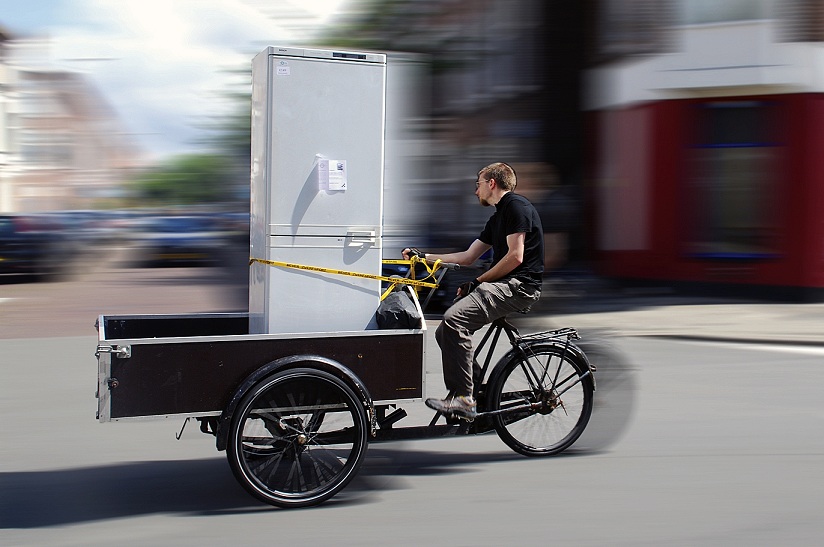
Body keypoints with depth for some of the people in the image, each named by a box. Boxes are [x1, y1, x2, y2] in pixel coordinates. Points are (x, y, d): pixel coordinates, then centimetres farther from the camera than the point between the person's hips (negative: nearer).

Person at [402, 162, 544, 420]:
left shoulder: (517, 206, -8)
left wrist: (478, 281, -9)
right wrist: (424, 256, 23)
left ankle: (463, 399, -27)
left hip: (519, 285, -10)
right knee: (445, 332, 1)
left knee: (455, 319, -27)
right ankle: (478, 392, 7)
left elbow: (515, 256, -16)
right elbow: (468, 257, 25)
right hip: (505, 284, 10)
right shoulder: (498, 218, 23)